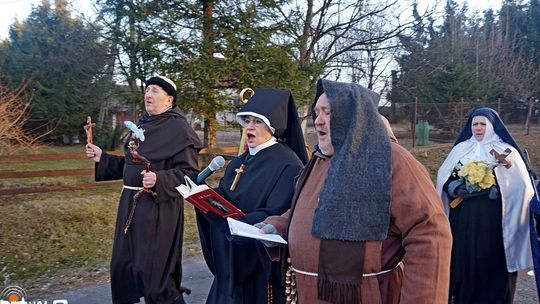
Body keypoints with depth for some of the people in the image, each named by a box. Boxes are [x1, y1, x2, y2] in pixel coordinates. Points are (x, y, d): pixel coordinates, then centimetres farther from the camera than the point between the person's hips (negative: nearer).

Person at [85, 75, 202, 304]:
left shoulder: (178, 128, -11)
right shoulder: (142, 125, 13)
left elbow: (189, 172, -16)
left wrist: (159, 179, -29)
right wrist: (101, 158, 12)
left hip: (159, 207, -8)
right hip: (131, 203, 8)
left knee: (153, 270, -1)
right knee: (123, 265, 17)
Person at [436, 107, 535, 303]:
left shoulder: (506, 151, 0)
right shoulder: (461, 149, 8)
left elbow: (519, 186, -7)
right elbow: (444, 180, 5)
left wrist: (488, 190, -22)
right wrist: (460, 188, -13)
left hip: (492, 220, -3)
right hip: (462, 219, 3)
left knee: (490, 262, 2)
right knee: (462, 258, 8)